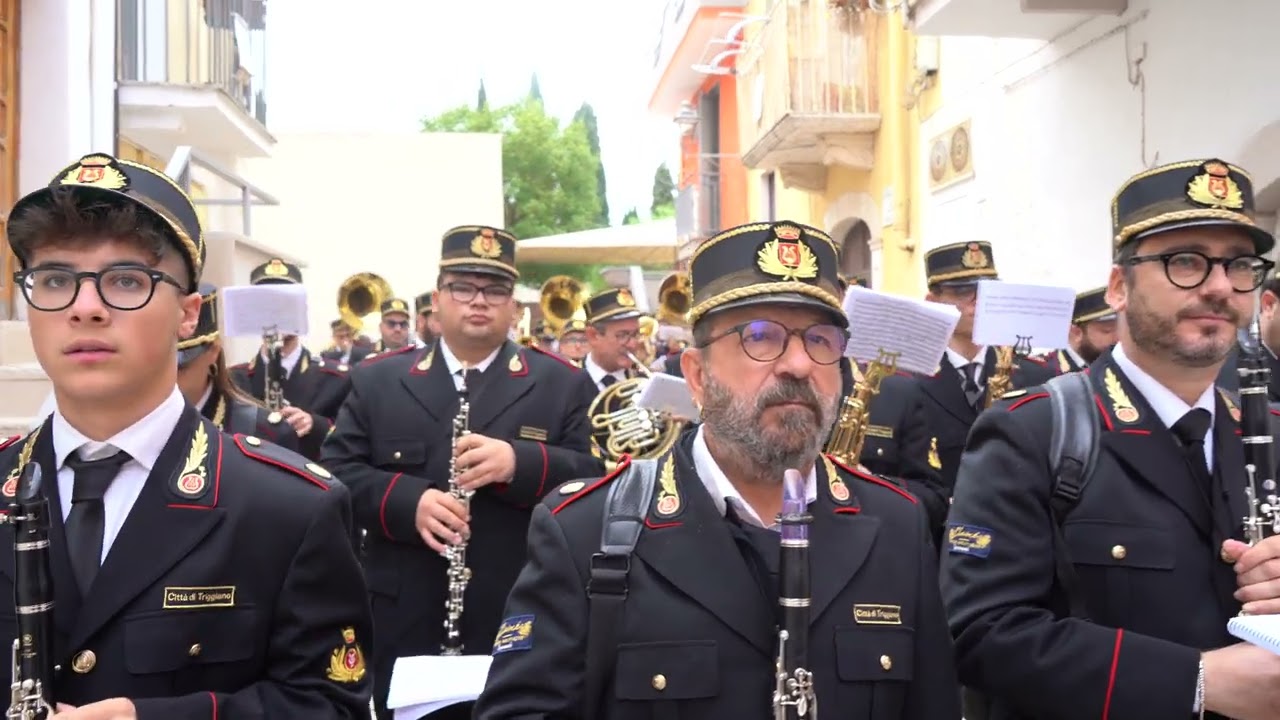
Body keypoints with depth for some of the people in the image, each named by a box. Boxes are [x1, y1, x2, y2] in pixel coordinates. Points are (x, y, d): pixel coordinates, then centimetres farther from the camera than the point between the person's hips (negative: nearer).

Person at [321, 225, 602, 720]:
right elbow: (335, 471, 1)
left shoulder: (564, 384, 3)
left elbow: (598, 476, -6)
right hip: (406, 624, 1)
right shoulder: (376, 380, 7)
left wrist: (520, 463, -23)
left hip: (523, 625, -1)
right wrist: (407, 500, -17)